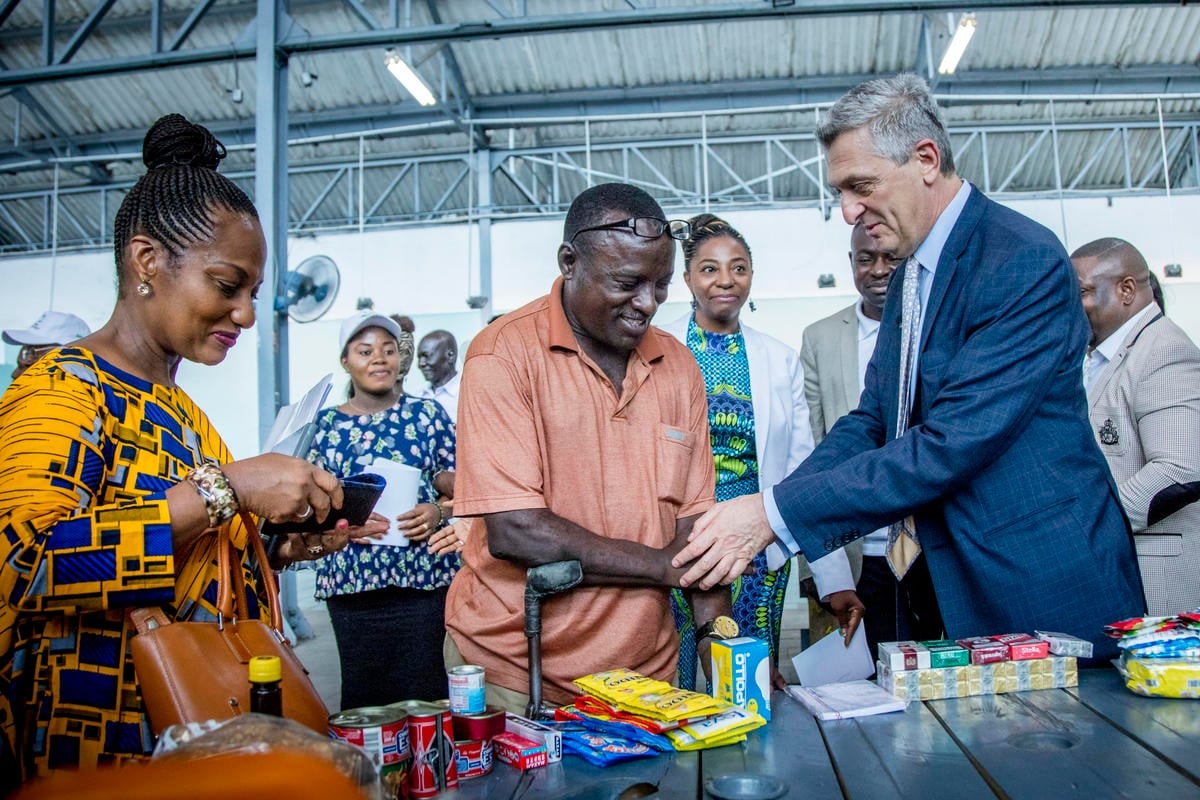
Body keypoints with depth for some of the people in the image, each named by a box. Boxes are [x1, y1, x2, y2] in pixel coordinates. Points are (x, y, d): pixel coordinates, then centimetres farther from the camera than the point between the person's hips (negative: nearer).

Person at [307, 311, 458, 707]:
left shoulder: (428, 413, 6)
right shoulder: (326, 423, 9)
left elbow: (459, 489, 8)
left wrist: (439, 513, -11)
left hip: (422, 572, -1)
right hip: (348, 578, 1)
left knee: (423, 688, -2)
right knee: (361, 690, 6)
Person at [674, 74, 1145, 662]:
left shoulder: (1024, 261, -18)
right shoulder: (909, 278, 11)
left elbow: (952, 443, -25)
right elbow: (871, 421, 6)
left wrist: (777, 512, -26)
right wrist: (753, 521, -10)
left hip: (1045, 593, -7)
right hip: (951, 587, 7)